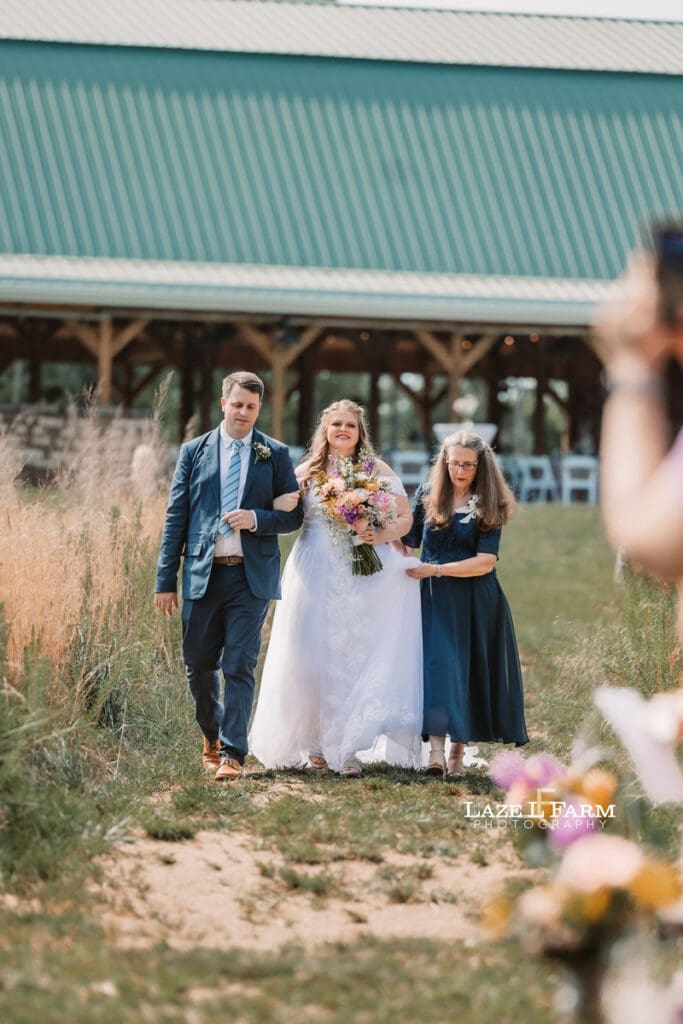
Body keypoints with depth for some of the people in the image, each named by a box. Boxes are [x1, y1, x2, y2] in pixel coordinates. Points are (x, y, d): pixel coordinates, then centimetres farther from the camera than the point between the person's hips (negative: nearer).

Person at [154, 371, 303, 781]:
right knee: (199, 665, 7)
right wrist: (166, 580, 2)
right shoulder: (195, 452, 7)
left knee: (239, 666, -6)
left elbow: (293, 515, 7)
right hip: (203, 574, 2)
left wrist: (256, 519, -13)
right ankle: (213, 735, 30)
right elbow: (176, 517, 6)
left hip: (251, 577, -2)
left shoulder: (276, 454, 6)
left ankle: (232, 754, -3)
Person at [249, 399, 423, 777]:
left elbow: (405, 517, 6)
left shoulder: (377, 470, 8)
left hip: (367, 576, -1)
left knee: (359, 659, -8)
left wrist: (380, 535, -11)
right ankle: (316, 742, 7)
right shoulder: (307, 473, 11)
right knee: (316, 658, -2)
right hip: (317, 576, 1)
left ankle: (348, 748, -6)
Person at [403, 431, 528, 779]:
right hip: (434, 599, 0)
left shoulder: (488, 507, 1)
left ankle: (457, 753, 9)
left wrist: (436, 570, -15)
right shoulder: (427, 497, 7)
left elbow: (485, 562, -8)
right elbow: (408, 544, 8)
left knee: (469, 670, 2)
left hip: (475, 602, 0)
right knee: (437, 663, -14)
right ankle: (436, 748, -25)